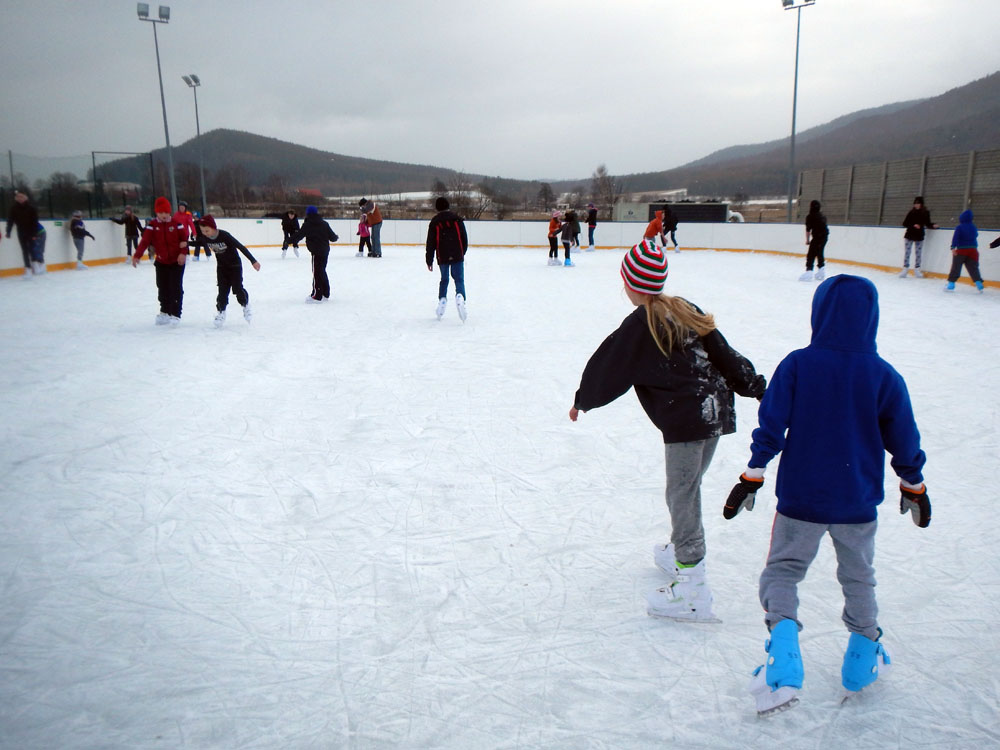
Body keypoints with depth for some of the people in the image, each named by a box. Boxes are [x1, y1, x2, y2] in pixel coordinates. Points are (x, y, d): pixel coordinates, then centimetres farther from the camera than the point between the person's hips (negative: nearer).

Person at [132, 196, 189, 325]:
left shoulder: (177, 223, -7)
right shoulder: (152, 225, -4)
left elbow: (184, 238, -5)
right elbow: (145, 241, -12)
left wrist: (183, 253, -19)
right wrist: (137, 256, -21)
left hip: (177, 261, -3)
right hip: (161, 261, 3)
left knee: (176, 288, -6)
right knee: (162, 287, 10)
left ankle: (175, 314, 2)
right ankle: (164, 312, 26)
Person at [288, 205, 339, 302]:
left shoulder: (307, 225, -6)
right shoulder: (324, 224, 9)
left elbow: (299, 235, -9)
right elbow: (332, 236, 11)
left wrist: (289, 240, 2)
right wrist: (336, 238, 32)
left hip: (316, 251, -6)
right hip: (325, 250, 6)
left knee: (317, 272, -5)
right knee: (322, 271, 16)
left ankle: (317, 295, -7)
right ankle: (325, 293, 21)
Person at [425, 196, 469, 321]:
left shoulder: (434, 222, 2)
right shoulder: (457, 219, 2)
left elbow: (431, 243, 2)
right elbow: (464, 238, 6)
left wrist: (429, 260, 8)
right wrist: (462, 253, 20)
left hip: (443, 257, 1)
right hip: (457, 256, -1)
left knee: (444, 280, 18)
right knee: (459, 279, 0)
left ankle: (442, 300, 9)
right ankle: (460, 297, -26)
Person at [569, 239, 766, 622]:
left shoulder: (639, 326, -9)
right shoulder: (686, 310, 11)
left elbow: (608, 366, -1)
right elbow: (724, 353, 11)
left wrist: (582, 401, 12)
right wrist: (758, 387, 16)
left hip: (685, 419, -8)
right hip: (716, 410, 8)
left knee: (681, 496, -3)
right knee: (689, 488, 21)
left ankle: (693, 587, -1)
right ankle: (682, 552, 37)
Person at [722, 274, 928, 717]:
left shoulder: (797, 365, -11)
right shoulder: (884, 376, -7)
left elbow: (771, 427, -11)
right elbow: (903, 439, 1)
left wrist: (751, 479, -4)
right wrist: (913, 486, 17)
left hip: (800, 498, -2)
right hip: (858, 502, 2)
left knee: (782, 571, 11)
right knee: (858, 578, 23)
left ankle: (783, 660, -10)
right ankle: (862, 660, 38)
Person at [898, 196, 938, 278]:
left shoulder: (926, 213, 1)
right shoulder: (911, 213, -4)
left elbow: (927, 224, 7)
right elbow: (904, 223, -5)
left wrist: (933, 225, -12)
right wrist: (913, 225, -19)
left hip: (919, 236, 1)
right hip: (909, 235, -1)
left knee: (918, 254, 6)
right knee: (907, 252, -1)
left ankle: (917, 269, 16)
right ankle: (905, 269, 6)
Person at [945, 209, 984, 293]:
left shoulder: (959, 227, -7)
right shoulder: (973, 227, 11)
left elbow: (955, 237, -18)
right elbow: (976, 235, 25)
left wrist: (953, 247, -24)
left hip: (961, 249, -4)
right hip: (973, 249, 4)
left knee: (956, 267, 0)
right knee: (973, 267, 8)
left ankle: (951, 283, -1)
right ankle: (979, 283, 1)